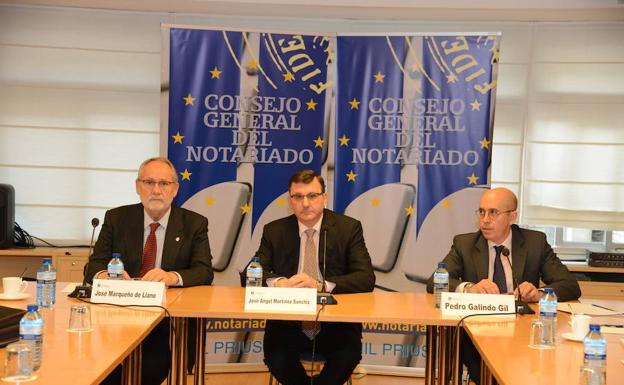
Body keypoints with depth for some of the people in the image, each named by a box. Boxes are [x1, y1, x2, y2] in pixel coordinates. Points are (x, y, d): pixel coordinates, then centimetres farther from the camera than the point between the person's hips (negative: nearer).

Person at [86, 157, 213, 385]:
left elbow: (204, 272, -4)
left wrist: (172, 277, -26)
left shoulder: (194, 224, 5)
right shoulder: (117, 218, 8)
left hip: (172, 317, 0)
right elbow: (94, 265, 4)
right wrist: (105, 275, -22)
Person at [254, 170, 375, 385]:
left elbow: (366, 279, -9)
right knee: (276, 357, -26)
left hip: (335, 322, -1)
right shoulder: (274, 231, 5)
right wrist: (278, 282, -24)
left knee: (348, 355, -29)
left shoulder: (349, 228, 0)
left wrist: (320, 285, -26)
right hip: (288, 324, 1)